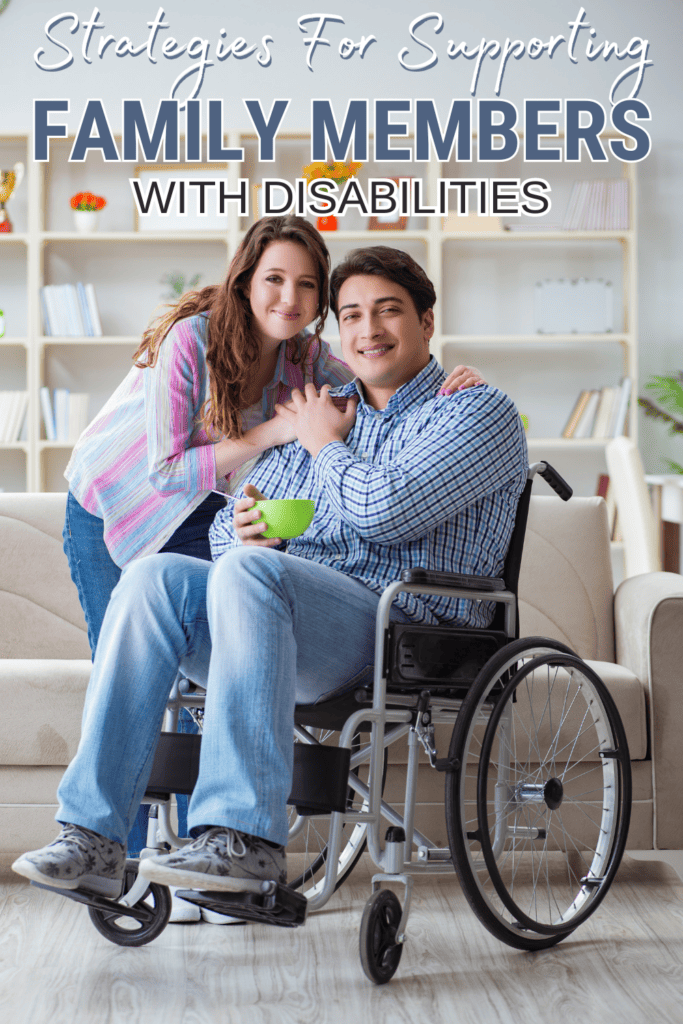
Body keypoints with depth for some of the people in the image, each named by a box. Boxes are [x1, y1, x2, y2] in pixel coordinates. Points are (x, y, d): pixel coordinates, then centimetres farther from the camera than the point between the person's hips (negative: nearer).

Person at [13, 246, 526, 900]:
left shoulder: (479, 412, 6)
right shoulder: (318, 415, 26)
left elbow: (389, 510, -13)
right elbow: (230, 525, 21)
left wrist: (329, 446, 5)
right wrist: (243, 527, -3)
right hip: (290, 621, 6)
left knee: (249, 571, -34)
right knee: (156, 576, -21)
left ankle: (246, 838, -39)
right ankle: (93, 834, -27)